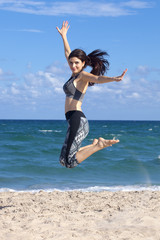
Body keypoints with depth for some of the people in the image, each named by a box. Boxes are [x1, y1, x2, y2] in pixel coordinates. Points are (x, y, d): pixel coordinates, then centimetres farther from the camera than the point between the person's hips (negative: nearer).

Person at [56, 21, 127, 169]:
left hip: (77, 120, -9)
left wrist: (114, 79, -47)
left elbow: (98, 78, -26)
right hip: (76, 121, 9)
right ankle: (96, 144, 13)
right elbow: (68, 53, 34)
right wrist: (64, 36, 46)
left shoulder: (83, 75, -5)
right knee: (64, 160, 12)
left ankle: (99, 145, -7)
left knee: (69, 162, -16)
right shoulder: (75, 74, 18)